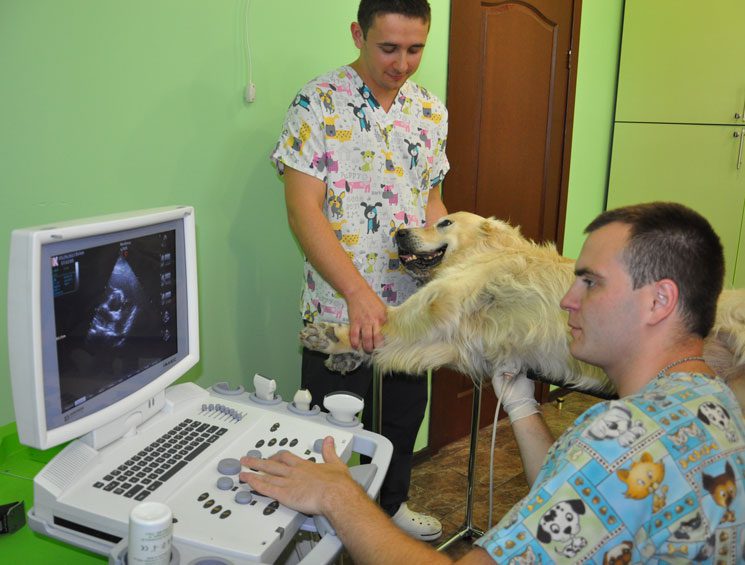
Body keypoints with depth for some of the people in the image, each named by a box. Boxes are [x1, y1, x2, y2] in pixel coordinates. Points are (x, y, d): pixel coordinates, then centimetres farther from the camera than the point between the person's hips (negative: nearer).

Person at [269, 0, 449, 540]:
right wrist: (357, 292, -28)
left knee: (406, 413, 21)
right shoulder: (319, 102, -11)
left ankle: (393, 503, 46)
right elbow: (303, 209, -18)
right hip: (339, 306, -5)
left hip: (412, 302, 6)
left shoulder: (431, 110, 7)